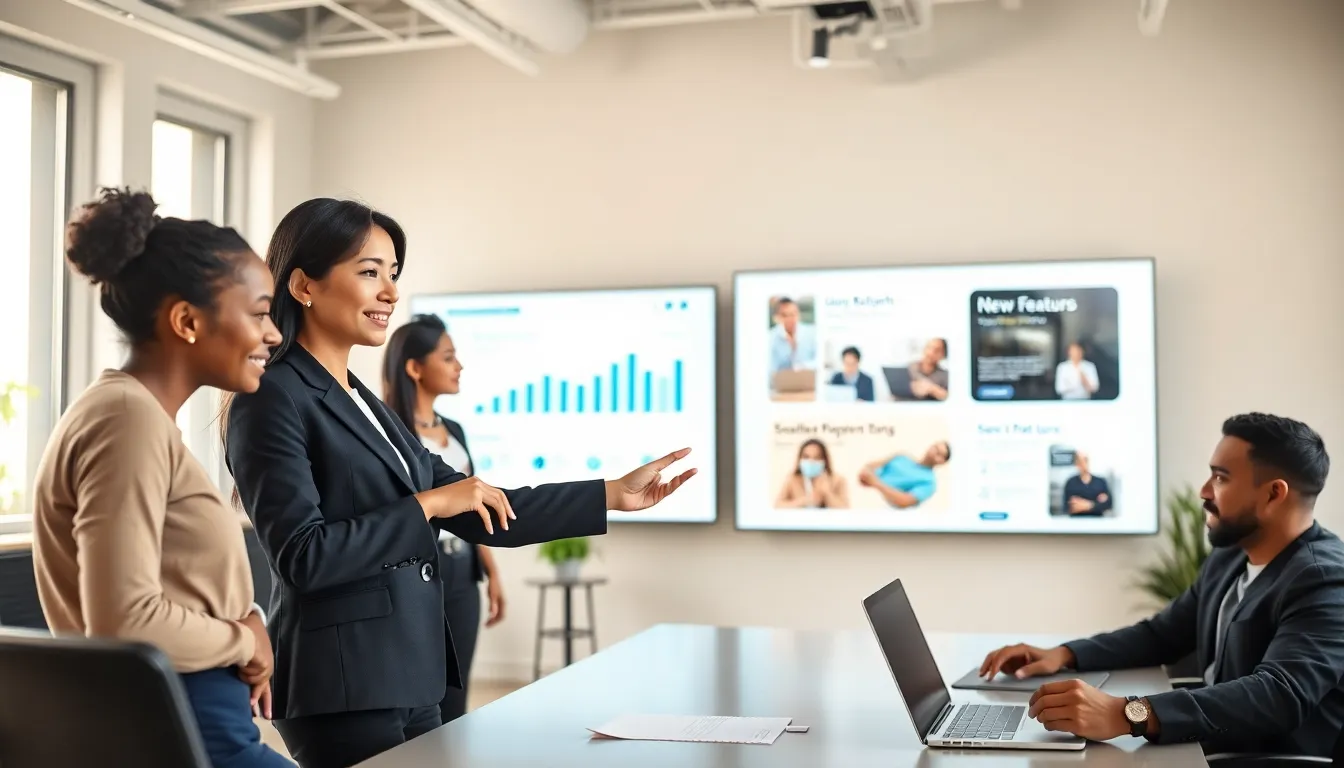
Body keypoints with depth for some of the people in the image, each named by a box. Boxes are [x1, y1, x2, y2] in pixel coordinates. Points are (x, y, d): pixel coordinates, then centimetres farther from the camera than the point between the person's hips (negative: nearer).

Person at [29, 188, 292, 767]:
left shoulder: (141, 414, 13)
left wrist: (238, 623, 1)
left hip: (179, 720, 9)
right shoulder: (130, 417, -17)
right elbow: (126, 624, -24)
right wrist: (244, 640, -10)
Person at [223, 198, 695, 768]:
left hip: (409, 678, 8)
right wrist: (425, 506, -16)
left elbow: (482, 516, 13)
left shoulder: (364, 403, 14)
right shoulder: (272, 401, -11)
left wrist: (614, 494, 9)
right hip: (341, 687, -8)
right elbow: (302, 558, -19)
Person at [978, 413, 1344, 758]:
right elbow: (1162, 634, 17)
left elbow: (1279, 694, -33)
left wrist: (1127, 714, -44)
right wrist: (1064, 654, 0)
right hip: (1215, 752, 7)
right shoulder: (1230, 557, 7)